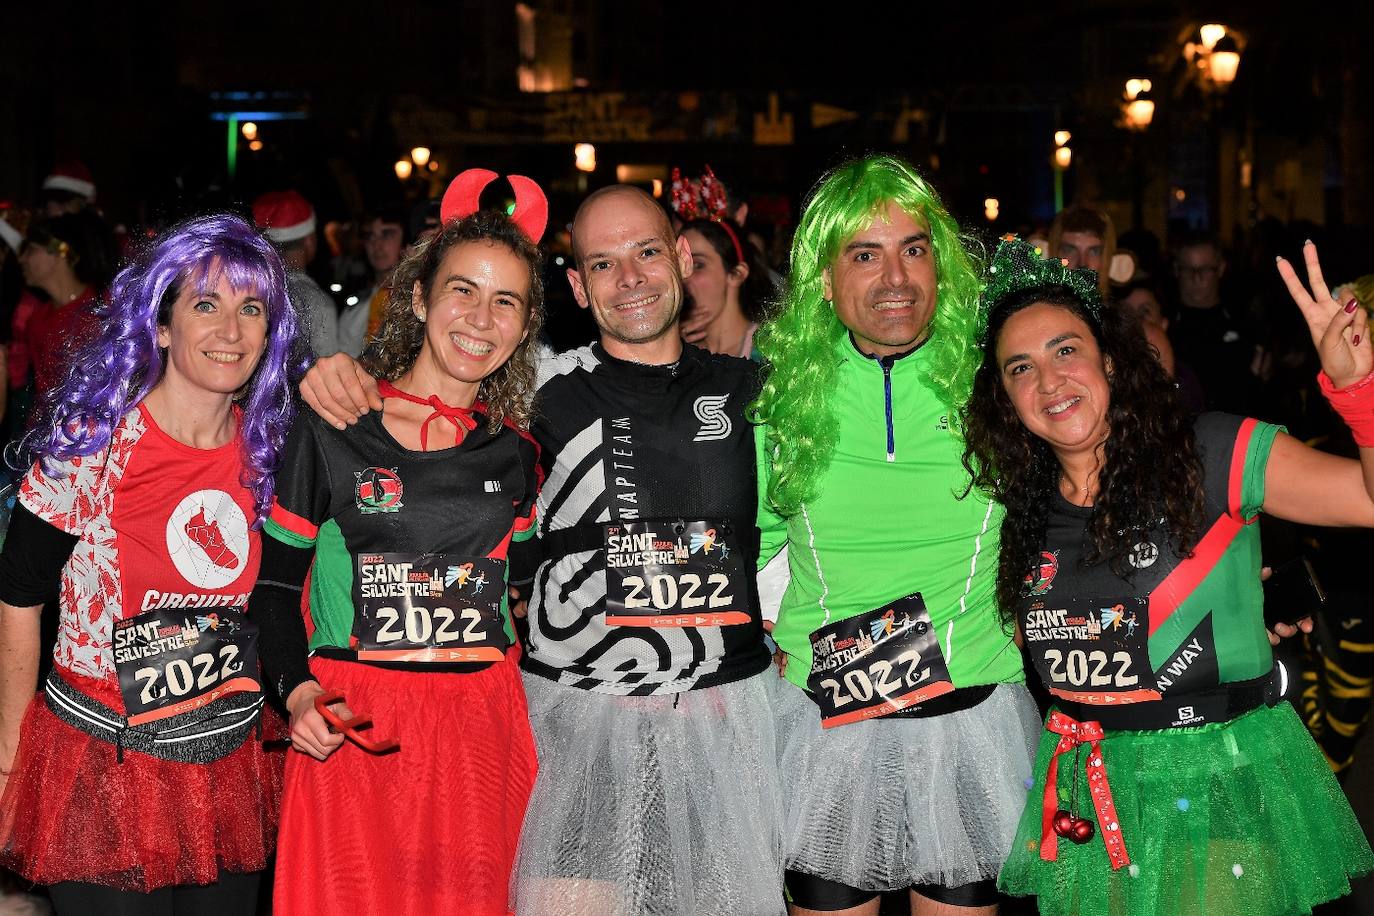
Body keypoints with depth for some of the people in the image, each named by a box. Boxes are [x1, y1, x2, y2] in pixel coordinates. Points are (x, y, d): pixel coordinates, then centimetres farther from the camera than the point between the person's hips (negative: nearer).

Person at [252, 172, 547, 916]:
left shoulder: (516, 454, 10)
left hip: (485, 728, 3)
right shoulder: (332, 433, 0)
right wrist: (297, 691, -12)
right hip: (354, 728, -3)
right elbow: (273, 582, 2)